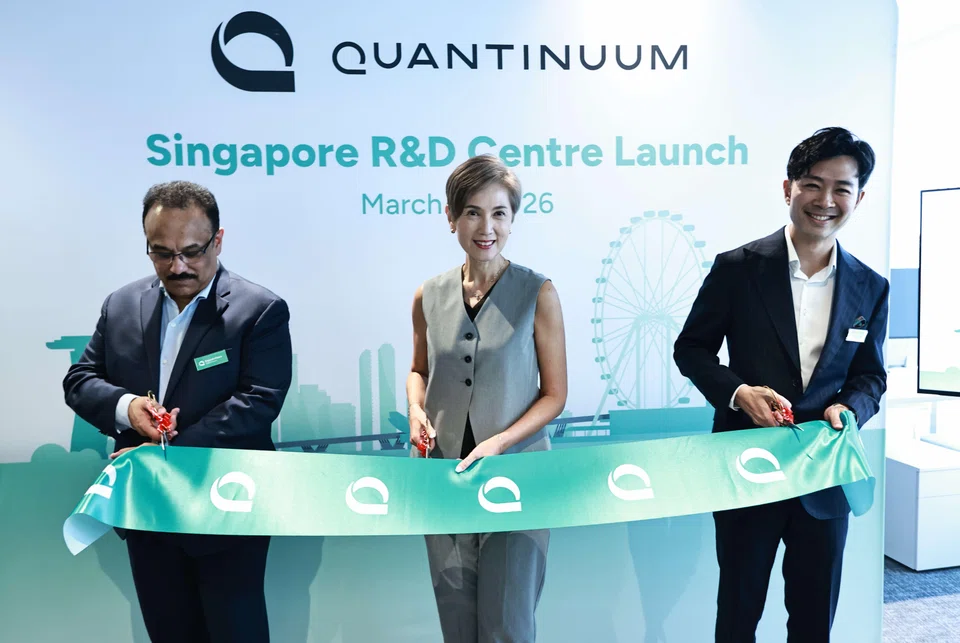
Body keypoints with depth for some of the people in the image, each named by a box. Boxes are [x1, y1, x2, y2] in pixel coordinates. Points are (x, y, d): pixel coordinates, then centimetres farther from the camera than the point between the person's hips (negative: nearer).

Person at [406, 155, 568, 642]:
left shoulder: (538, 294, -9)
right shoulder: (429, 298, 0)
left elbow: (554, 395, -5)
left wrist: (497, 443, -18)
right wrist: (415, 410, -4)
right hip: (445, 473, 3)